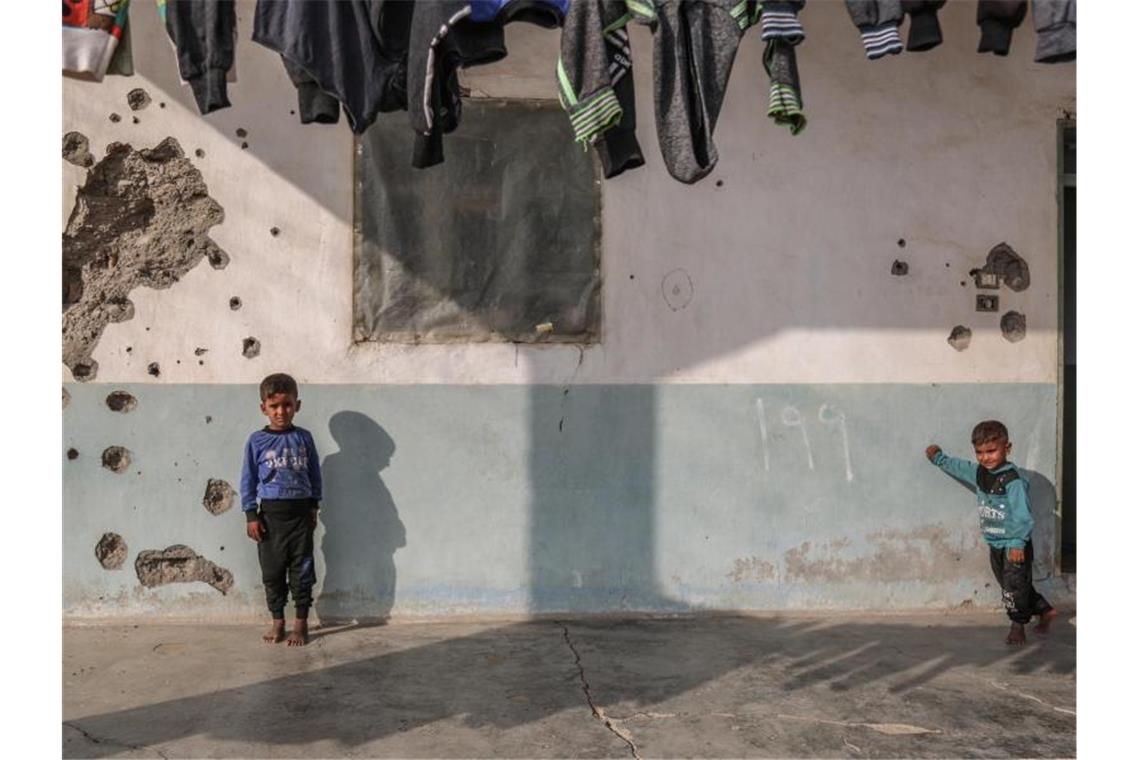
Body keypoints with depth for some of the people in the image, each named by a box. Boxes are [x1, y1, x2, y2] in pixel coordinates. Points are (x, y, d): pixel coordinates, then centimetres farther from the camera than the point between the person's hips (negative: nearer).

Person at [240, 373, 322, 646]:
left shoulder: (304, 438, 0)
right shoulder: (257, 441, -2)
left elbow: (315, 474, 8)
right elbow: (248, 479, 1)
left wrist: (313, 507, 7)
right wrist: (251, 515, -2)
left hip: (300, 513, 0)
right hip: (270, 514, 0)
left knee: (302, 571, 4)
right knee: (272, 571, 8)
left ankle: (301, 622, 15)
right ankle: (277, 622, 22)